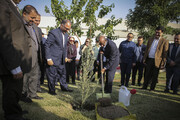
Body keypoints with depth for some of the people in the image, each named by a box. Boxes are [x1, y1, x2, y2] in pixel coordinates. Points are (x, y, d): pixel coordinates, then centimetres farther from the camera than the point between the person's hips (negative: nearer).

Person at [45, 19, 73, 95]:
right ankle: (51, 90, 20)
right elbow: (47, 46, -14)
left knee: (63, 74, 16)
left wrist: (65, 57, 13)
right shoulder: (53, 33, -14)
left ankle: (64, 87, 31)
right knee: (52, 75, 4)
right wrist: (48, 59, -17)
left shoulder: (66, 35, 10)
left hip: (61, 60, 7)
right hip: (53, 59, -7)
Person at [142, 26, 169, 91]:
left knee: (154, 76, 5)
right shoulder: (150, 39, 13)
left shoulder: (165, 41, -1)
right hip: (149, 60, 4)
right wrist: (144, 59, 7)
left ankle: (152, 89, 17)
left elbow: (165, 54, -4)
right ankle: (144, 87, 19)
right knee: (147, 75, 8)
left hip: (156, 61, -3)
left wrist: (163, 64, -8)